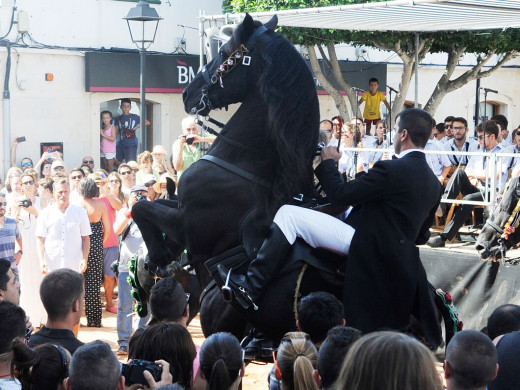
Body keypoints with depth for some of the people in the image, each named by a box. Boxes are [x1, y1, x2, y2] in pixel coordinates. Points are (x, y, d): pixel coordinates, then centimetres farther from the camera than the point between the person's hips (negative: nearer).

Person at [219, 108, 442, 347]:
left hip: (362, 243, -8)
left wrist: (328, 163, 4)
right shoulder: (433, 182, 11)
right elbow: (422, 235, 19)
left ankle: (251, 287, -10)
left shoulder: (391, 170, -16)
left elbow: (339, 194, -12)